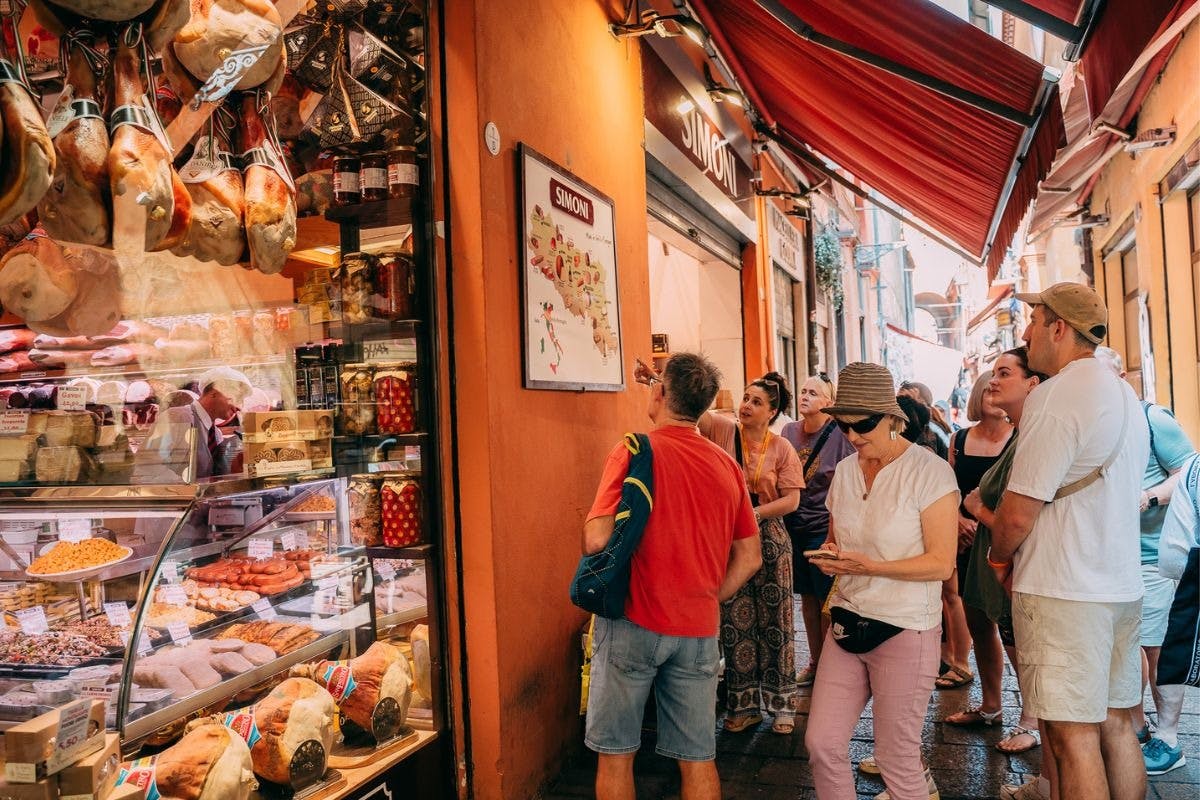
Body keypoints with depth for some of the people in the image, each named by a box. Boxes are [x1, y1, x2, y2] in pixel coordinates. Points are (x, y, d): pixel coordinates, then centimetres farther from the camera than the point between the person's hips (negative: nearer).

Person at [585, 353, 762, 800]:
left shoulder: (633, 452, -11)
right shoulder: (727, 466, 4)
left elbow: (597, 539, -18)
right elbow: (749, 558, 8)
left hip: (632, 623, -4)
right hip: (699, 630, 4)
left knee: (616, 754, 11)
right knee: (698, 759, 14)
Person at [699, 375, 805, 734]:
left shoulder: (782, 449, -2)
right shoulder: (723, 430, -2)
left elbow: (791, 500, -5)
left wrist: (756, 512, -19)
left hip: (768, 537, 0)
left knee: (774, 622, 7)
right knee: (735, 623, 7)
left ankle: (781, 704, 23)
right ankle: (744, 705, 22)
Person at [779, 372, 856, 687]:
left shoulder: (840, 434, -9)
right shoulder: (789, 431, 6)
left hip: (825, 528, -5)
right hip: (795, 527, 5)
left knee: (827, 601, 3)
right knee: (807, 599, 13)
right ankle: (814, 663, 25)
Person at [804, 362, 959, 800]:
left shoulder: (929, 471, -11)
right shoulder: (844, 471, 6)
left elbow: (941, 563, -13)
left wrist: (870, 566, -23)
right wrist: (830, 553, -5)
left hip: (905, 629, -5)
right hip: (847, 622, 6)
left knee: (896, 756, 4)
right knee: (821, 743, 5)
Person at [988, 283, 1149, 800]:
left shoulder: (1056, 395, -16)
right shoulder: (1125, 395, 14)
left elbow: (1018, 513, -19)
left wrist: (999, 559, 1)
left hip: (1063, 593, -9)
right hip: (1123, 587, 9)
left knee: (1072, 738, -2)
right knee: (1114, 724, 17)